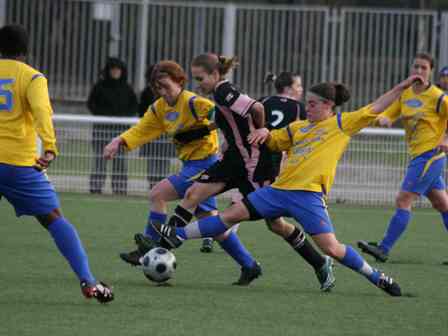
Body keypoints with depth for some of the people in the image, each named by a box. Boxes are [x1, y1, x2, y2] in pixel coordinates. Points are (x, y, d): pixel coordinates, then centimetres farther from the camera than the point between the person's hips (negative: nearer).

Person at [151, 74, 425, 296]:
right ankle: (177, 236, 5)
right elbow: (271, 141, 26)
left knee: (331, 248, -16)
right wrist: (264, 132, 3)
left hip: (309, 195, -5)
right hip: (280, 189, 5)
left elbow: (375, 109, 3)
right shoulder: (298, 127, 19)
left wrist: (401, 88, -3)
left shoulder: (342, 124, 5)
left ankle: (377, 277, 1)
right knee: (233, 214, 3)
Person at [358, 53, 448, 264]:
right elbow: (388, 115, 11)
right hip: (418, 156, 8)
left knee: (403, 200, -12)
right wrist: (383, 119, -13)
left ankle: (384, 249, -12)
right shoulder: (405, 95, 9)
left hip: (431, 154, -8)